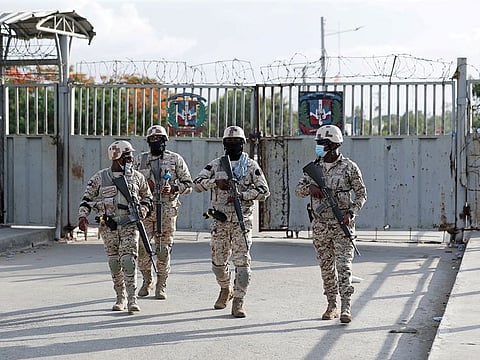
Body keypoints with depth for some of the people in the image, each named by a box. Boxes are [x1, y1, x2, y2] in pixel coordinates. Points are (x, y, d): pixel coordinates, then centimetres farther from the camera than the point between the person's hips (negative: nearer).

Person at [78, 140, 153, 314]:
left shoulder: (137, 177, 7)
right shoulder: (100, 178, 3)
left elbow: (147, 197, 19)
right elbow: (86, 199, 9)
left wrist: (143, 210, 0)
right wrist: (83, 216, -6)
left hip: (129, 225, -1)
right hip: (108, 226, 1)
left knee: (128, 261, -13)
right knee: (114, 263, 5)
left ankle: (132, 298, -12)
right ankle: (121, 298, 18)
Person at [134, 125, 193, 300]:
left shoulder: (176, 159, 5)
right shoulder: (140, 159, 11)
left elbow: (188, 184, 6)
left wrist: (173, 188, -13)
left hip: (167, 211, -2)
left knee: (163, 250, 0)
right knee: (142, 248, -3)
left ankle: (161, 285, 11)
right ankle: (147, 280, 18)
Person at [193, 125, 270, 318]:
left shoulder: (251, 166, 2)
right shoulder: (215, 165, 9)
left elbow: (264, 190, -3)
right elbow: (197, 183, 1)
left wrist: (241, 195, -16)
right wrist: (215, 182, -16)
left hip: (242, 221, -3)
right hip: (220, 220, 3)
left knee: (242, 262, -10)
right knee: (218, 262, 11)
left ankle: (238, 302, -7)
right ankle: (226, 289, 38)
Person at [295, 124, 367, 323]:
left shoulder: (349, 167, -4)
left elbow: (361, 193, 2)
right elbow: (298, 190, 9)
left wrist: (351, 212, -13)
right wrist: (310, 187, -13)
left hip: (342, 224, -4)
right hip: (320, 225, 5)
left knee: (344, 265, -9)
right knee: (326, 266, 9)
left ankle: (346, 307, -11)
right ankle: (332, 305, 19)